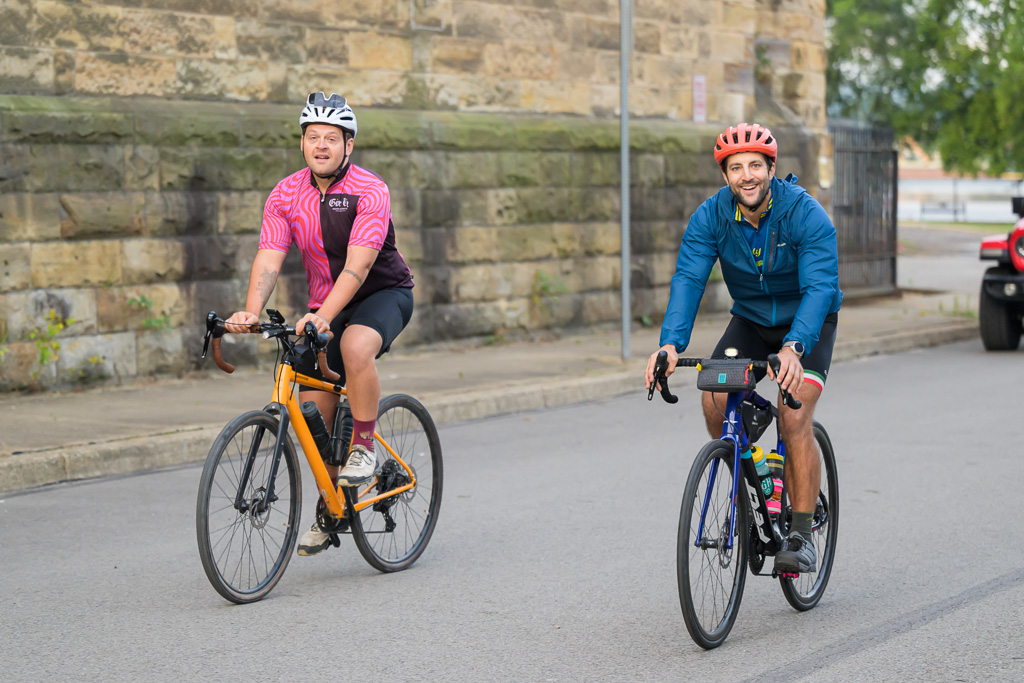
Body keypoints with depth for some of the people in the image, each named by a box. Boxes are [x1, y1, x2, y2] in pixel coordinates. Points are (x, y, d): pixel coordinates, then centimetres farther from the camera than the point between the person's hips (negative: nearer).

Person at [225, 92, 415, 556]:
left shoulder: (369, 192, -21)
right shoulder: (285, 196, -6)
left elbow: (358, 265, -31)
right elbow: (269, 259, -15)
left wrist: (322, 316, -45)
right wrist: (251, 311, -33)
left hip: (384, 294, -5)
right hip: (325, 306, 5)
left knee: (356, 345, -37)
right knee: (312, 408, -2)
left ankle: (364, 449, -19)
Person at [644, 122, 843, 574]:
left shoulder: (806, 215, -27)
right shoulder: (711, 217, -17)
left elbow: (819, 287, -36)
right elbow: (688, 279, -25)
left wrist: (793, 347, -54)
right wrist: (671, 343, -43)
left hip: (807, 323, -3)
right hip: (750, 320, 4)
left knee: (794, 418, -23)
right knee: (714, 399, -20)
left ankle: (801, 536, -12)